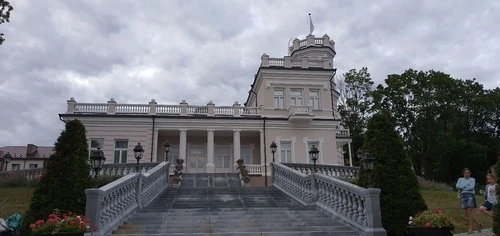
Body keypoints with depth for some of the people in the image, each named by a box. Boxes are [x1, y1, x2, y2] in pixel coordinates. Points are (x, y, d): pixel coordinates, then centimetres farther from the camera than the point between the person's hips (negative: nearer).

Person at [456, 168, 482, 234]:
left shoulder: (472, 179, 10)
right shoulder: (460, 179, 18)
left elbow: (471, 187, -7)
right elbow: (457, 186, 2)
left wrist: (463, 187, -2)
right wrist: (466, 186, -6)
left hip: (470, 195, -3)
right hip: (463, 196, 4)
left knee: (470, 213, -9)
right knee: (466, 214, 1)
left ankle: (470, 228, -3)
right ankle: (478, 224, 16)